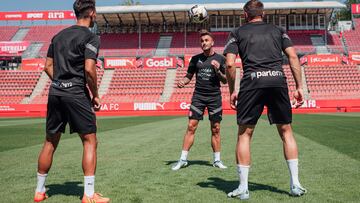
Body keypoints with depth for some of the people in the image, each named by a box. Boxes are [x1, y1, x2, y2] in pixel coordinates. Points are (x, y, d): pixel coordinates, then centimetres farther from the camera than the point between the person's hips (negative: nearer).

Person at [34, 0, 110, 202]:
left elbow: (48, 66, 14)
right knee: (90, 141, 1)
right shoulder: (91, 37, -5)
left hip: (55, 93, 7)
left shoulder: (59, 35, 15)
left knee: (50, 142, 15)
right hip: (76, 94, -7)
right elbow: (89, 69, -15)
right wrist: (95, 95, -5)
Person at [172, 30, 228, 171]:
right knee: (191, 126, -6)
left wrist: (218, 70, -12)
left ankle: (217, 160, 15)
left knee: (215, 129, 4)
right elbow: (189, 76, 13)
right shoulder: (195, 59, 7)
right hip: (198, 96, 0)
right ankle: (183, 159, 0)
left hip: (215, 97, 0)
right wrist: (183, 82, -8)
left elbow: (225, 81, 6)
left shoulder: (220, 59, 4)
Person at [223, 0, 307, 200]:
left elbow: (230, 64, 2)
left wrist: (232, 91, 9)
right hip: (278, 80, 2)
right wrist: (299, 87, 9)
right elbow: (293, 57, 8)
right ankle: (295, 184, 14)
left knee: (244, 134, 6)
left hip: (252, 82, -2)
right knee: (286, 131, 14)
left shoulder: (237, 33, 15)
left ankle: (243, 188, 7)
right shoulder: (278, 30, 20)